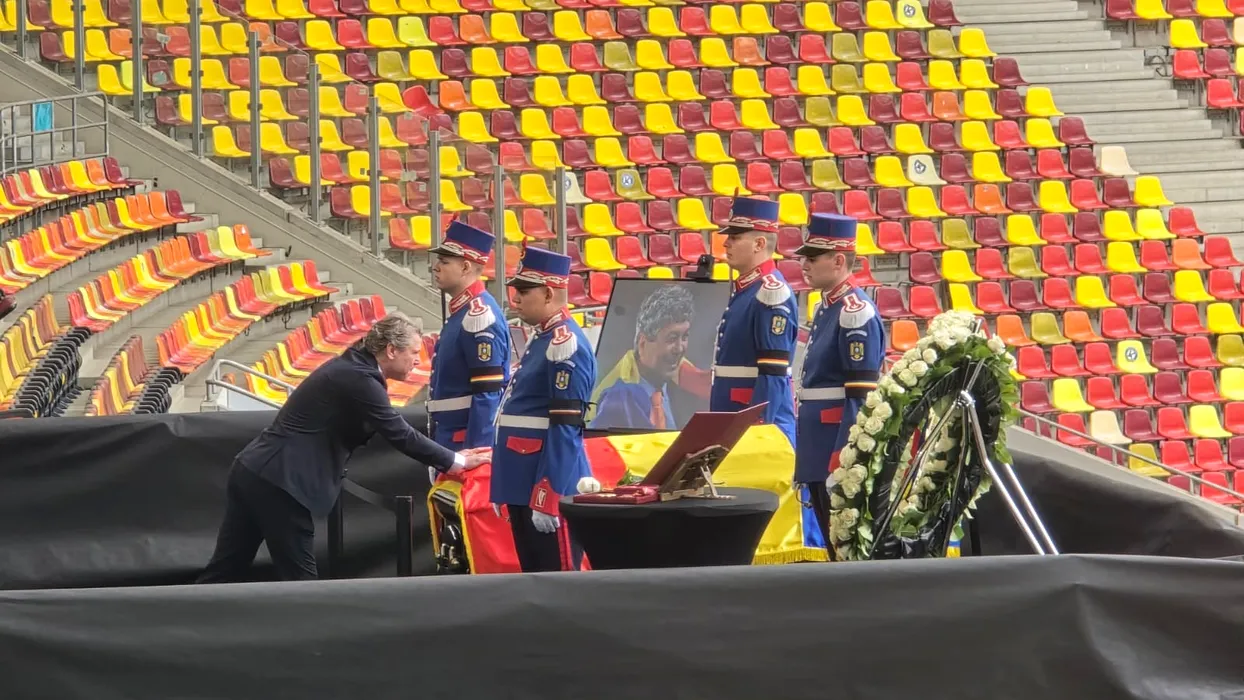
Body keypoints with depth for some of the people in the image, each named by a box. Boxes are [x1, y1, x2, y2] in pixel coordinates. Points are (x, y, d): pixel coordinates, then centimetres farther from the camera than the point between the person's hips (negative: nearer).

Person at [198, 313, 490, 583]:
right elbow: (400, 435, -14)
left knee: (224, 570, 8)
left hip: (253, 471, 10)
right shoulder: (358, 379, -15)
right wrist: (456, 462, -4)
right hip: (279, 481, -10)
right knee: (299, 579, -1)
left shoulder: (351, 367, 16)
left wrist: (449, 457, 19)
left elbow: (393, 432, 22)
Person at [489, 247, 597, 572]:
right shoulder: (542, 340, 16)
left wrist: (547, 497, -23)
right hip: (524, 485, 10)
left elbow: (565, 428, -20)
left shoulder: (566, 344, -14)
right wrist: (506, 491, 22)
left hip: (551, 484, -10)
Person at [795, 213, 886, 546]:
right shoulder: (827, 307, 14)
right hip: (819, 445, 9)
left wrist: (842, 461, -22)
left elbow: (861, 397, -19)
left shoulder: (855, 312, -14)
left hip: (841, 444, -9)